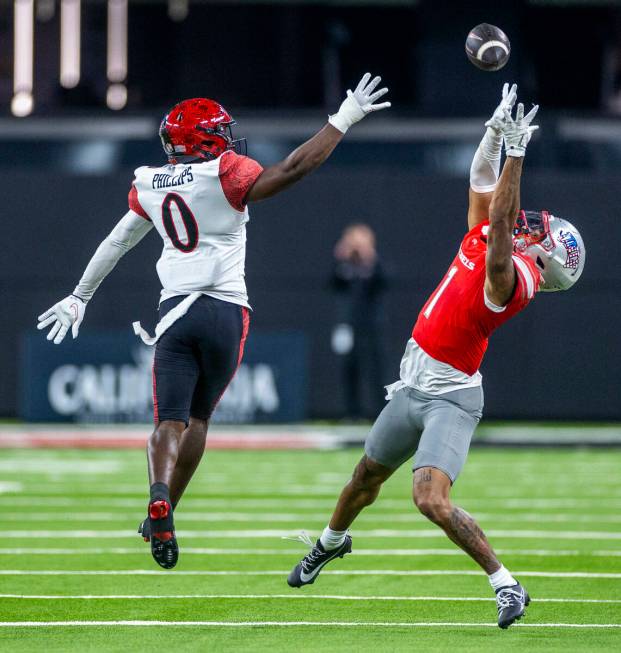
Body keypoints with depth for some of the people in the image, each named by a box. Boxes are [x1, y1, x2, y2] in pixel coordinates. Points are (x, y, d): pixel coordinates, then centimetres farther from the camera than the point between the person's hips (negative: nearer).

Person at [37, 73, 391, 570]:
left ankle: (159, 497, -32)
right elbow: (291, 170, -16)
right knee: (198, 417, 15)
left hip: (175, 312, 2)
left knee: (171, 420, -4)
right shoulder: (223, 175, -8)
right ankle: (164, 517, 14)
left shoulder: (150, 185, 8)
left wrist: (80, 297, 32)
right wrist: (343, 119, -8)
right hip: (225, 311, -2)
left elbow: (115, 244, 20)